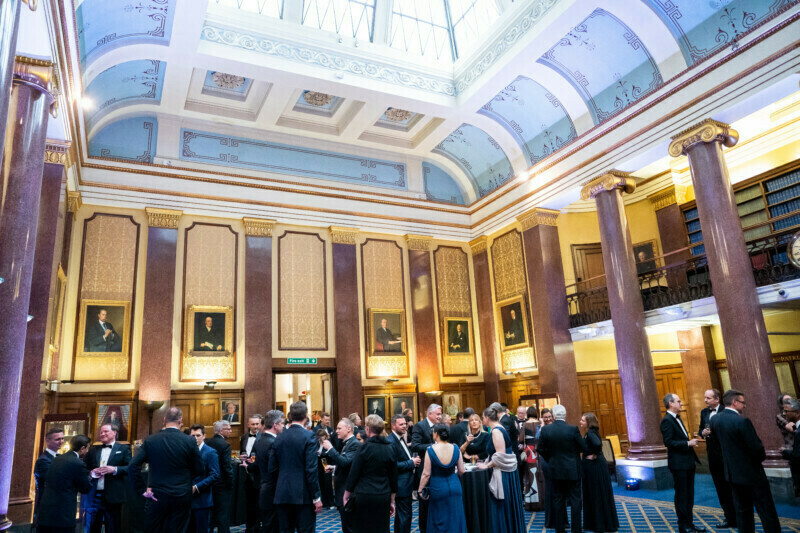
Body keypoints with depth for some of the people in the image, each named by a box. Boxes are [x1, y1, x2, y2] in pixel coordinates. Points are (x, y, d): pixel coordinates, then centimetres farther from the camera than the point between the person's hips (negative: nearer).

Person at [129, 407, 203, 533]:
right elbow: (199, 469, -2)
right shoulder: (190, 441, -8)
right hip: (182, 497, 0)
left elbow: (132, 467, -9)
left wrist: (142, 490, -1)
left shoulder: (150, 440, -5)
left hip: (156, 497, 0)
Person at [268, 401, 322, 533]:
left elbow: (272, 469, 7)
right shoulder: (309, 436, -11)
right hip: (303, 495, -5)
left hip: (282, 495, 5)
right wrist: (317, 497, -10)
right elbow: (311, 469, -15)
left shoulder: (279, 438, 5)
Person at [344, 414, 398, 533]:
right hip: (384, 497, 5)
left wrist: (346, 495, 4)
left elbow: (353, 474, -7)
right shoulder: (390, 449, 5)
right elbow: (393, 478, 11)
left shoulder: (366, 447, -10)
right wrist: (391, 501, 20)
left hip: (364, 496, -4)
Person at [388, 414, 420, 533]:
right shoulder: (391, 442, -21)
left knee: (400, 514, 21)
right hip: (401, 485, -10)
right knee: (405, 515, -3)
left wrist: (414, 460, 2)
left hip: (405, 483, 10)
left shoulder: (401, 438, 11)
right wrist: (412, 463, -18)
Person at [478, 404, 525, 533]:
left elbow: (500, 455, -24)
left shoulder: (496, 431, -19)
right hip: (504, 473, 9)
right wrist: (487, 463, 12)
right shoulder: (497, 429, 10)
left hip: (503, 474, -9)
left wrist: (487, 466, -14)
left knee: (503, 507, 1)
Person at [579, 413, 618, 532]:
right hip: (590, 468, 9)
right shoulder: (588, 433, 9)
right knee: (591, 495, 16)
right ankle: (593, 523, 26)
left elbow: (597, 444, -36)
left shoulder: (591, 433, -19)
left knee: (599, 495, 2)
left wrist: (595, 455, -21)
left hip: (596, 467, -9)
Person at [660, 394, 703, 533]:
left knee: (689, 495, 16)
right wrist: (688, 443, -21)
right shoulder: (667, 420, -17)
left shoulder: (677, 418, 14)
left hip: (688, 462, 9)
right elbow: (668, 442, -23)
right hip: (678, 464, -9)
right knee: (681, 495, 1)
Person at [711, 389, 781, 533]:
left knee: (742, 510, 17)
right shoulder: (742, 421, -23)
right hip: (751, 473, -7)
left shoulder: (715, 419, -1)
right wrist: (761, 456, 2)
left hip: (732, 472, 7)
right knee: (766, 511, 4)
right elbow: (757, 448, -20)